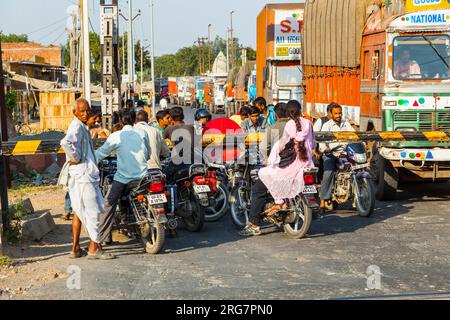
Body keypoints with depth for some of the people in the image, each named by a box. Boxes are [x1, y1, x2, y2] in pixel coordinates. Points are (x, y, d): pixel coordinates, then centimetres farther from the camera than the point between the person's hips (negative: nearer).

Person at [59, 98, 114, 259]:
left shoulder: (82, 127, 18)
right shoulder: (77, 126, -14)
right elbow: (66, 142, -34)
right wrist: (76, 158, -22)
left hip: (79, 175, 11)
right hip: (83, 173, -11)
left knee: (79, 211, 13)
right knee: (93, 210, -5)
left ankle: (76, 248, 18)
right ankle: (94, 247, 0)